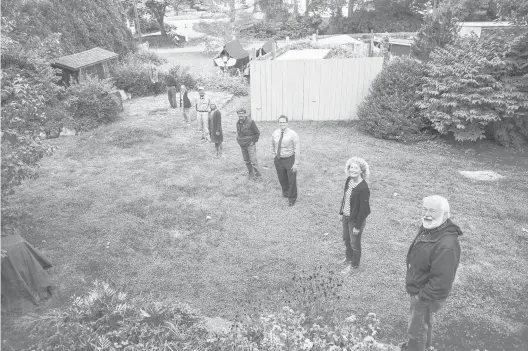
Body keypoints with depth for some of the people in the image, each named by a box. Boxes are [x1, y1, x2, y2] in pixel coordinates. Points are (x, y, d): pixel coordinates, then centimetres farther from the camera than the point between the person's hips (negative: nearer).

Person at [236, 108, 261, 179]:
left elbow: (257, 133, -7)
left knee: (253, 160, -8)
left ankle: (257, 172, 5)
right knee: (246, 160, 11)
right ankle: (251, 173, 23)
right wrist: (238, 140, 11)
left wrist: (254, 141, -7)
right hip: (242, 146, 6)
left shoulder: (250, 122, -14)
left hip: (250, 144, -6)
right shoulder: (238, 123, 4)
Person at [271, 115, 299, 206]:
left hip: (290, 159, -4)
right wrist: (274, 155, 12)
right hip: (278, 160, 4)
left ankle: (292, 198, 30)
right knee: (282, 179, 19)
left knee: (292, 180, 8)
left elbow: (297, 150, -16)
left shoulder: (293, 134, -17)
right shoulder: (275, 133, -3)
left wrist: (296, 164, -18)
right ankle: (285, 192, 48)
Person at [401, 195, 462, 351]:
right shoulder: (427, 228, -6)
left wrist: (421, 297, -19)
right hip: (417, 289, 9)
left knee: (416, 329, 11)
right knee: (424, 322, 31)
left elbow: (441, 282, -32)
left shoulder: (447, 246, -35)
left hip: (427, 296, -8)